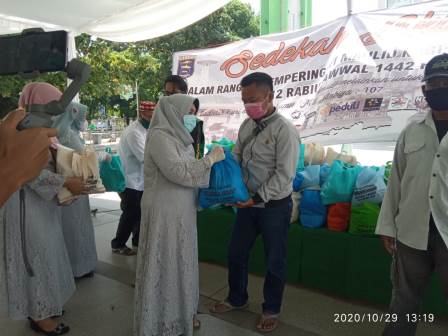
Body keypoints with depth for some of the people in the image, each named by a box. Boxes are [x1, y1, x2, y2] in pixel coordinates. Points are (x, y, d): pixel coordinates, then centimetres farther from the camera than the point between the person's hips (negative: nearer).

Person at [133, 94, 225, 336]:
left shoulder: (178, 136, 10)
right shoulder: (160, 136, -17)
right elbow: (180, 172, -23)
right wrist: (211, 158, -15)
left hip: (182, 211, 9)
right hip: (164, 212, -9)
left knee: (181, 261, 18)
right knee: (163, 264, 4)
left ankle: (181, 312, 35)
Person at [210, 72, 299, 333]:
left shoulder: (284, 130, -18)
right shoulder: (247, 125, 3)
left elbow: (284, 175, -20)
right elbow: (236, 159, 10)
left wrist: (257, 198, -21)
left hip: (274, 206, -6)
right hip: (249, 202, 7)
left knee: (274, 261, 12)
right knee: (236, 254, 18)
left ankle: (271, 310, 34)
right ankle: (237, 298, 42)